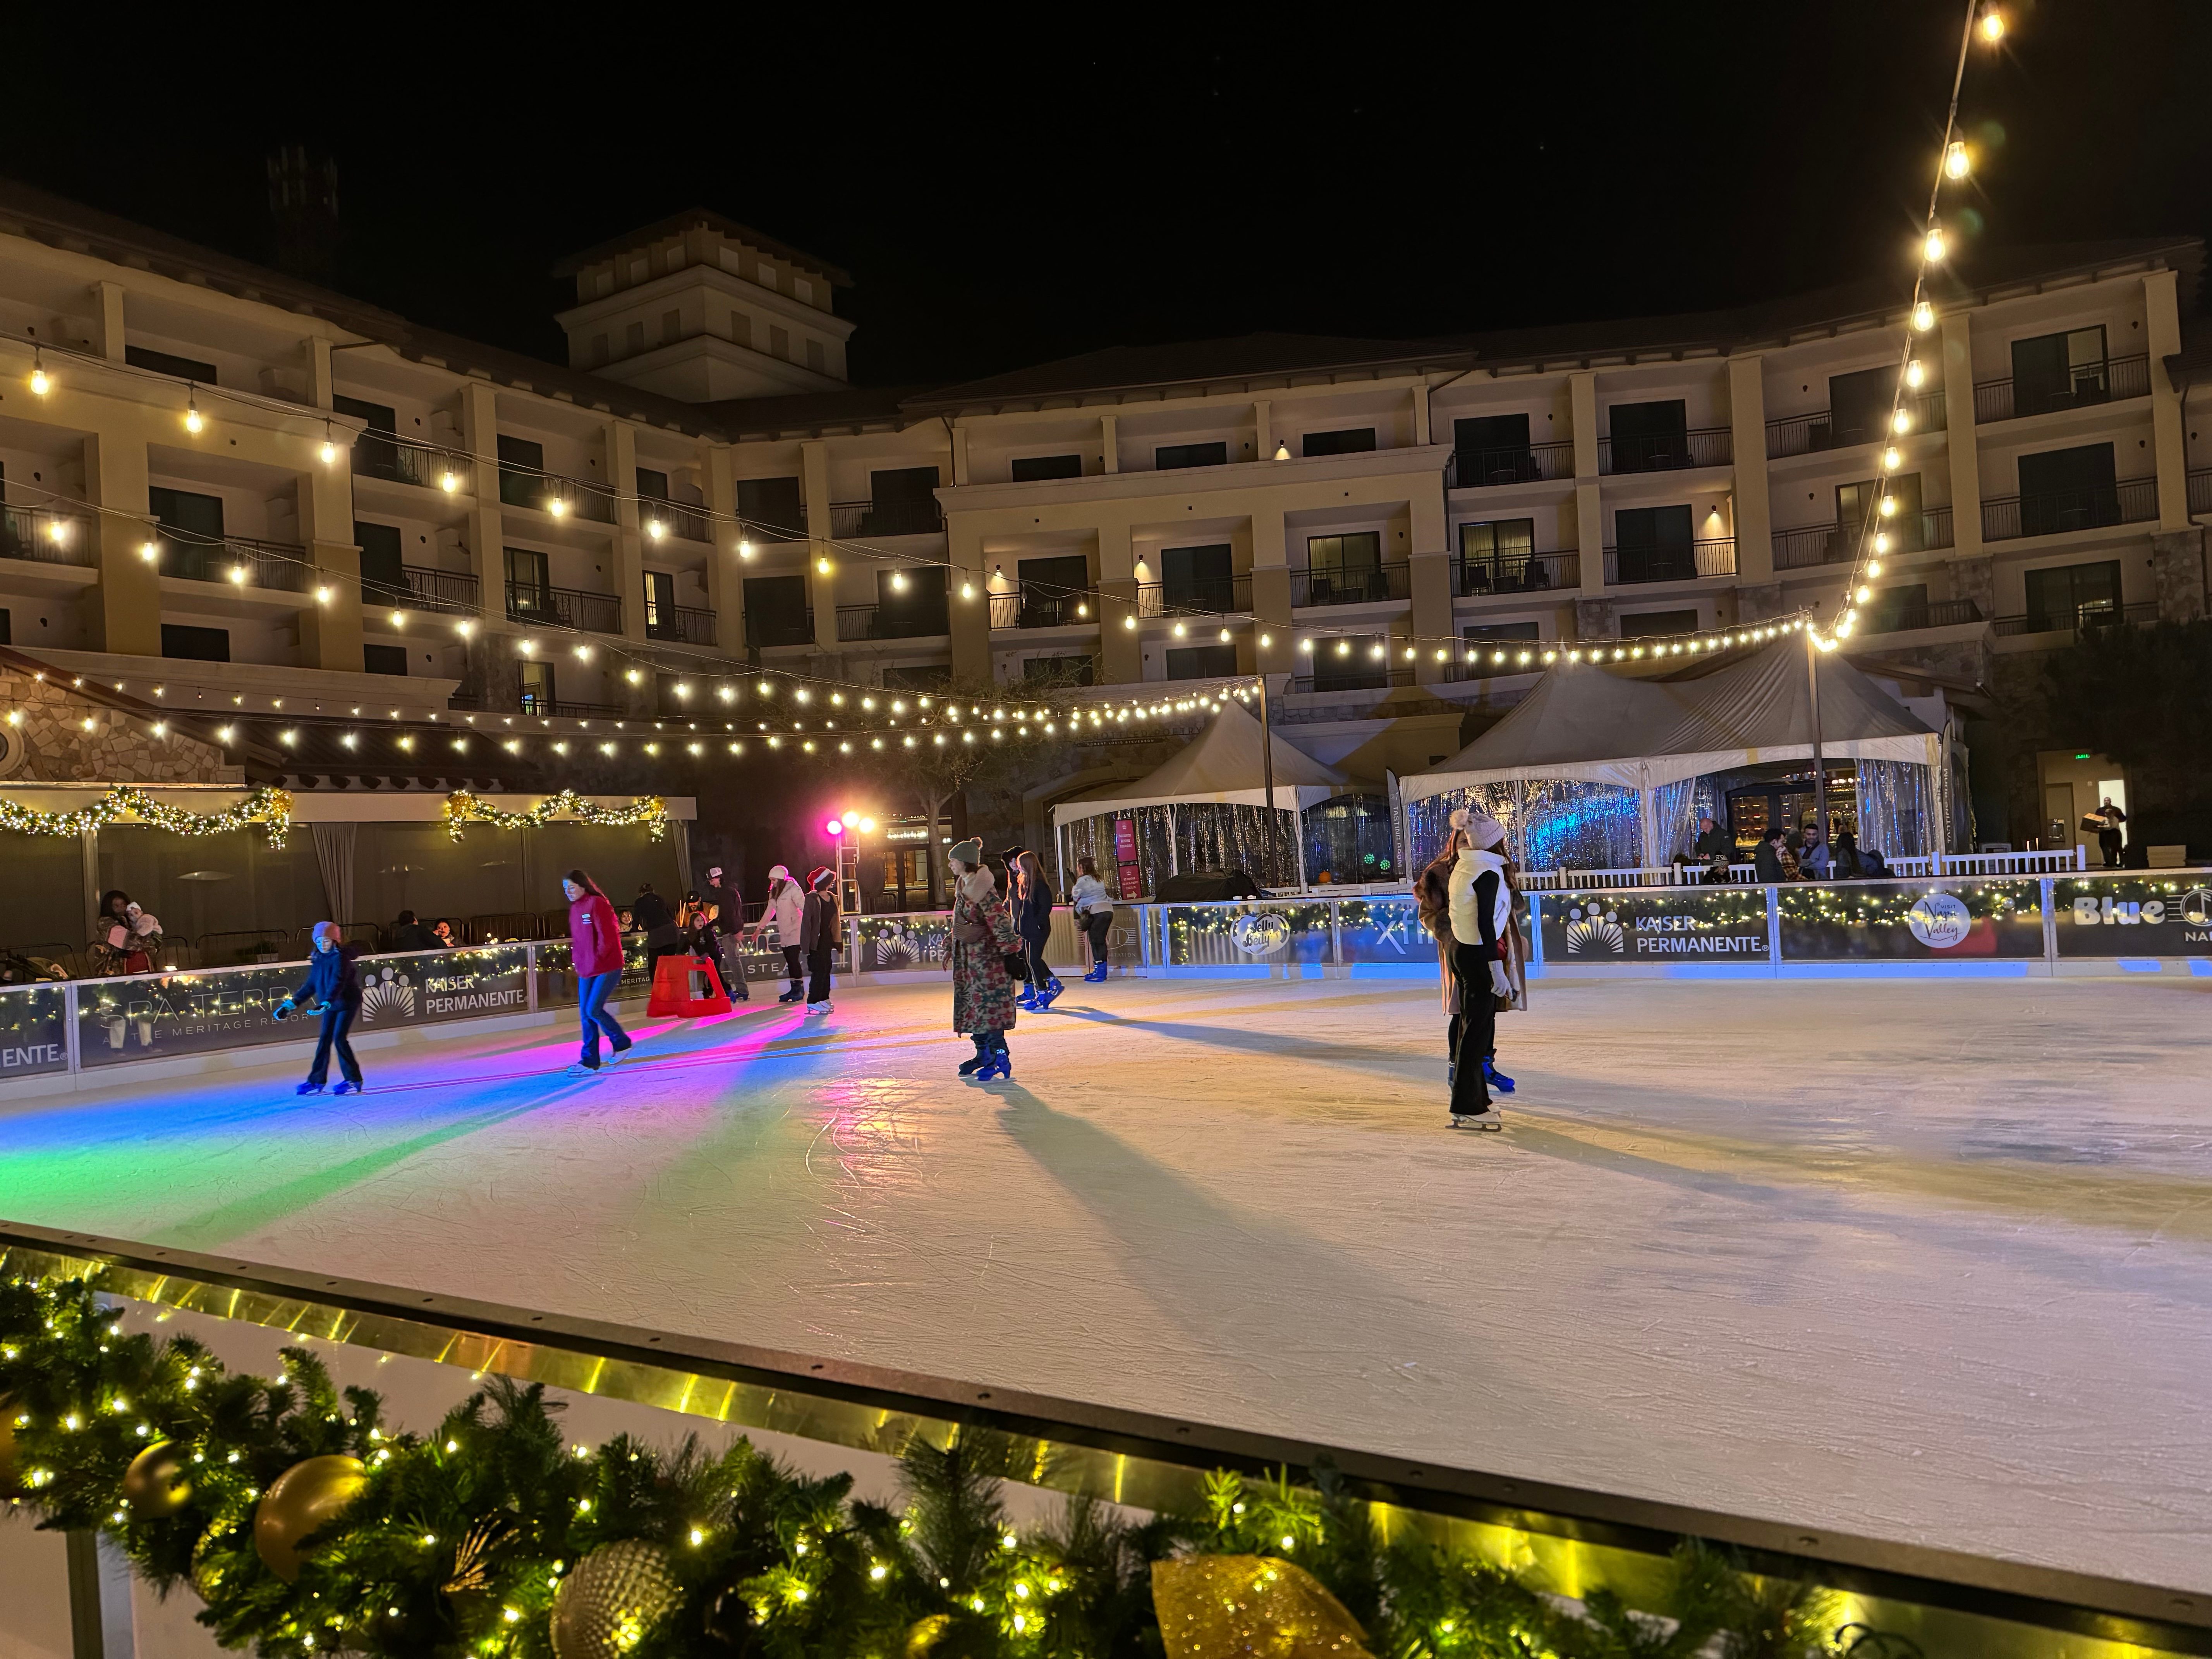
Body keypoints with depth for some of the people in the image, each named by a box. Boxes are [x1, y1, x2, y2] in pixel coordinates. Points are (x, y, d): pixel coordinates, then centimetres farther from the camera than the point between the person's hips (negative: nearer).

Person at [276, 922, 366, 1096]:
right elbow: (310, 986, 13)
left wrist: (327, 1002, -43)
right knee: (324, 1040, 9)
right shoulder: (318, 960, 7)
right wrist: (292, 1003, 10)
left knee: (339, 1039, -14)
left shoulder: (341, 957, -17)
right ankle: (317, 1081, 18)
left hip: (347, 1003, -8)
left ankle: (353, 1080, -8)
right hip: (330, 1006, 8)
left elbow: (338, 982, -30)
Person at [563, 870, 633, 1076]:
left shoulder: (597, 904, -13)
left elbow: (608, 936, -17)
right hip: (586, 970, 8)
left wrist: (597, 959, -11)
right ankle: (589, 1061, 10)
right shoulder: (574, 909, 13)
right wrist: (576, 961, 8)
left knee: (593, 1010, -12)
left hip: (607, 968, -8)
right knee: (586, 1014, 5)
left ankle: (622, 1043, 10)